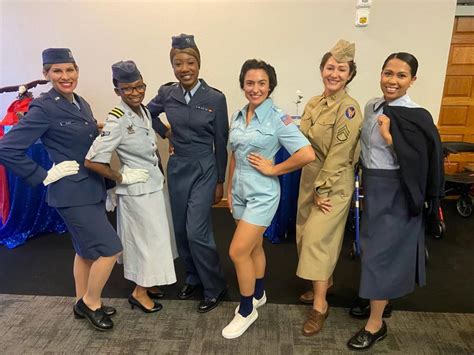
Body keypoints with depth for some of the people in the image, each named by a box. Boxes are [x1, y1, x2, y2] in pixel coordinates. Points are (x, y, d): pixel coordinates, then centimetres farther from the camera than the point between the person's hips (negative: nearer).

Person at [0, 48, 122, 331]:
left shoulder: (81, 103, 9)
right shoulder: (44, 108, -15)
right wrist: (45, 177, -15)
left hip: (92, 188, 8)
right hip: (72, 193, -8)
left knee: (87, 249, 19)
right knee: (110, 248, -5)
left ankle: (83, 303, 37)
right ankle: (91, 302, 18)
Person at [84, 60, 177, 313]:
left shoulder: (144, 111, 3)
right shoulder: (117, 120, -22)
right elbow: (92, 161, -26)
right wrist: (122, 178, -15)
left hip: (154, 185, 8)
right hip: (137, 191, -8)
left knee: (155, 238, 19)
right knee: (148, 241, 6)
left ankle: (146, 284, 40)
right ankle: (140, 293, 27)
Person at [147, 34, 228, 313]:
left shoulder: (215, 98, -9)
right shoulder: (166, 94, 0)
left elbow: (221, 143, -5)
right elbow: (148, 114, 21)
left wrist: (220, 182, -3)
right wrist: (166, 133, 5)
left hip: (204, 170, -4)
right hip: (176, 168, 4)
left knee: (196, 231, -7)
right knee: (181, 229, 13)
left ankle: (216, 287, 15)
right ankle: (194, 277, 36)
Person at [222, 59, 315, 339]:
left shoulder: (278, 118, -14)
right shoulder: (238, 116, 6)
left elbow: (307, 155, -21)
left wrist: (272, 169, -15)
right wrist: (229, 189, 12)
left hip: (262, 194, -6)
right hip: (240, 192, 6)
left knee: (238, 251, -6)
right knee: (254, 247, 19)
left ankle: (246, 310, 15)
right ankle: (258, 295, 39)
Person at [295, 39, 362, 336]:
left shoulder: (349, 108, -17)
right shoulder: (314, 103, 5)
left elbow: (339, 155, -19)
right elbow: (305, 143, 9)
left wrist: (322, 191, -16)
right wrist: (313, 186, 5)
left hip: (334, 183, -7)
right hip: (310, 176, 7)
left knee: (318, 237, -5)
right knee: (307, 232, 16)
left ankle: (320, 305, 11)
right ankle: (325, 280, 39)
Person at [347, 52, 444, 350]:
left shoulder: (416, 117, -18)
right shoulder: (372, 106, 4)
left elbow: (418, 162, -21)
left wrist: (389, 135, -28)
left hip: (395, 193, -7)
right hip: (372, 188, 8)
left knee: (381, 252, 0)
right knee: (373, 246, 18)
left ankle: (376, 324, 16)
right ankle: (379, 297, 40)